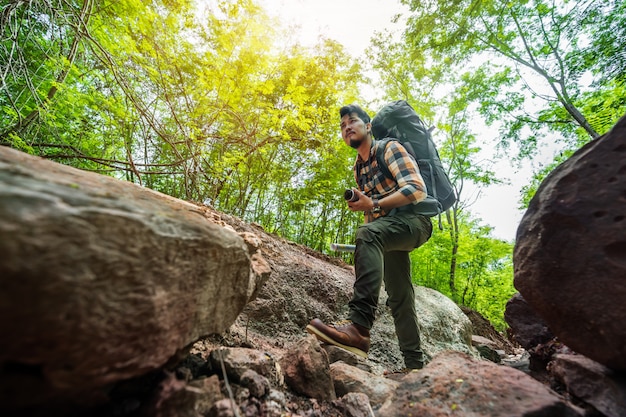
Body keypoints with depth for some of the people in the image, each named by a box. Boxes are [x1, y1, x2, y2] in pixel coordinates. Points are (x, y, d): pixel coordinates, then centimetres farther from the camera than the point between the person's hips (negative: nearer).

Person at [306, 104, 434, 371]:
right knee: (398, 297, 8)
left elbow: (417, 190, -17)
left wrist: (374, 205, -24)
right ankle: (414, 363, 19)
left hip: (414, 219, -8)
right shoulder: (359, 168, 18)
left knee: (367, 234, -38)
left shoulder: (390, 148, -4)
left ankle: (359, 325, -44)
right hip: (389, 228, 9)